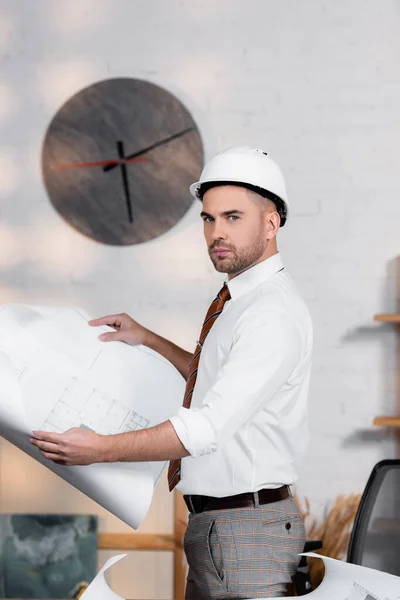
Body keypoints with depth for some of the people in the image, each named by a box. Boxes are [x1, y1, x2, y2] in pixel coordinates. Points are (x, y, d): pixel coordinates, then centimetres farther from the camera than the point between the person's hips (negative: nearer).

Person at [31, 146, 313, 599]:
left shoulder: (275, 314, -19)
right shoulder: (234, 300, 13)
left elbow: (209, 427, -25)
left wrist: (102, 449, -20)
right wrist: (147, 339, 21)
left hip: (249, 531, -10)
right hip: (208, 524, 10)